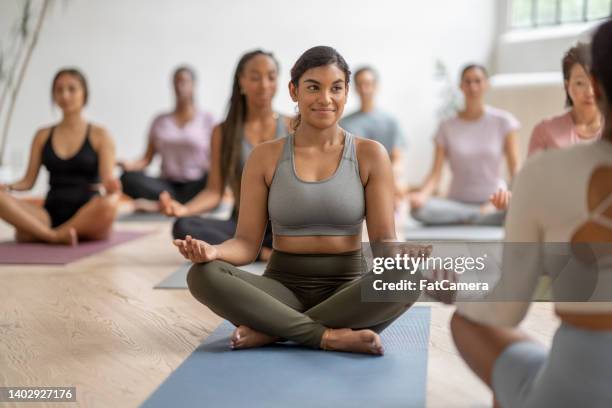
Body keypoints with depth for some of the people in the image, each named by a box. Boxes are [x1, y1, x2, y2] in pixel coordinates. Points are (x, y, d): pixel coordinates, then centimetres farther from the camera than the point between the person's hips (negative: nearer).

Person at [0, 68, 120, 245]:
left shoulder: (99, 136, 5)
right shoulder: (42, 136, 14)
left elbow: (107, 180, -5)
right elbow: (29, 180, 11)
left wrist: (110, 186, -29)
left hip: (87, 219, -2)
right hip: (51, 217, 2)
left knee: (108, 204, -39)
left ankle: (39, 233, -26)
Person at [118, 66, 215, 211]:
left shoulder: (207, 119, 7)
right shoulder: (161, 121, 15)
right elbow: (147, 159, 9)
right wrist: (130, 165, -13)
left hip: (195, 187, -2)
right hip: (167, 185, 2)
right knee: (128, 178, -23)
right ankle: (179, 203, -28)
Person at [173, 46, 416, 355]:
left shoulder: (370, 154, 1)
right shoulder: (265, 157, 3)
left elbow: (383, 238, -2)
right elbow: (247, 243, 0)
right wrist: (212, 251, -23)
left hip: (346, 290, 0)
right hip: (283, 288, 1)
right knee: (202, 274, -27)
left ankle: (271, 330, -24)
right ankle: (330, 336, -28)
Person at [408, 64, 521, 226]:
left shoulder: (503, 121, 2)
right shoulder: (447, 127, 3)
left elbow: (515, 168, -3)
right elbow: (436, 173, -6)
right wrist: (422, 194, -28)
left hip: (493, 201, -1)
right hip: (456, 203, 2)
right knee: (417, 208, -30)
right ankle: (480, 215, -17)